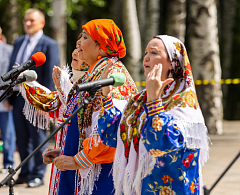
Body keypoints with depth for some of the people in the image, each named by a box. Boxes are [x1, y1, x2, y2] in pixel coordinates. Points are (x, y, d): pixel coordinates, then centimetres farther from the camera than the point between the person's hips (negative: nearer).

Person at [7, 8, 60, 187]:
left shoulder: (49, 45, -5)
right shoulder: (18, 43, 16)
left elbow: (50, 74, -10)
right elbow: (11, 69, 18)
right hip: (18, 97, 7)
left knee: (37, 137, 0)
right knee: (22, 138, 11)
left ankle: (38, 175, 7)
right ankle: (25, 173, 20)